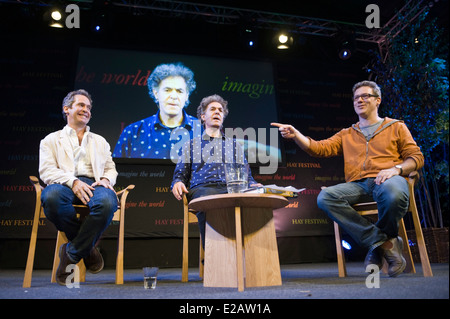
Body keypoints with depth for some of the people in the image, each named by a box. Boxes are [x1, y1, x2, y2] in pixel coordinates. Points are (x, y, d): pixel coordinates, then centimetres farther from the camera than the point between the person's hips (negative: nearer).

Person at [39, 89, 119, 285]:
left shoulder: (100, 141, 32)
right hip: (64, 184, -1)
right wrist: (73, 181, -15)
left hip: (93, 184, 2)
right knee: (51, 197, -40)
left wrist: (106, 179, -2)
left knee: (107, 202, -37)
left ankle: (72, 253, -14)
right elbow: (46, 170, 5)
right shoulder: (51, 140, 22)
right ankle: (87, 247, -13)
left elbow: (111, 169, 24)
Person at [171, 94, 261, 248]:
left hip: (231, 190, 1)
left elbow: (246, 175, 23)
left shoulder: (234, 145, 31)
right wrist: (177, 183, -1)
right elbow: (180, 174, 24)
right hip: (202, 189, -1)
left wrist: (252, 185, 0)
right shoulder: (191, 144, 28)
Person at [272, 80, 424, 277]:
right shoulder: (346, 135, 26)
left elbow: (416, 157, 12)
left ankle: (377, 245, -11)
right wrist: (295, 135, -4)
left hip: (386, 180, -2)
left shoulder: (396, 127, 20)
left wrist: (396, 169, -10)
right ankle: (384, 242, -21)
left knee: (393, 192, -40)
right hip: (357, 185, 3)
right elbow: (320, 148, 11)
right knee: (325, 197, -28)